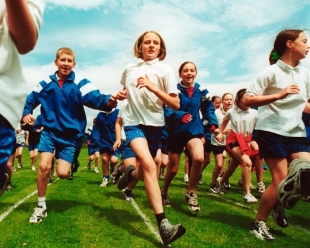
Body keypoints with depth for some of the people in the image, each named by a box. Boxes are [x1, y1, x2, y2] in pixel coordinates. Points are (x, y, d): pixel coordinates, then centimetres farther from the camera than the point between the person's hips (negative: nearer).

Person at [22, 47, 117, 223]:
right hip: (50, 131, 2)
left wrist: (109, 101, -49)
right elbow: (30, 99, 14)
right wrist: (26, 114, -5)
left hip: (71, 134, -2)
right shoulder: (46, 83, 0)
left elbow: (95, 98, -28)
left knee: (63, 173, -8)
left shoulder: (80, 83, -11)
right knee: (44, 166, -11)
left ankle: (72, 163, 33)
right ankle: (41, 207, 9)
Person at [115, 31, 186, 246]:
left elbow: (176, 104, -9)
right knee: (149, 165, -24)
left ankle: (130, 174, 51)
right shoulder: (130, 69, 6)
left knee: (146, 171, 12)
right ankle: (163, 224, -24)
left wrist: (152, 87, -20)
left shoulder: (164, 70, -3)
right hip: (133, 122, 0)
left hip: (155, 124, 1)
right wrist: (121, 94, 2)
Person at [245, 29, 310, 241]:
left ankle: (280, 201, 25)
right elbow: (248, 99, -14)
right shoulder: (272, 72, -9)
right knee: (280, 180, -7)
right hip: (271, 131, -6)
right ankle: (258, 224, 13)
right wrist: (279, 95, -22)